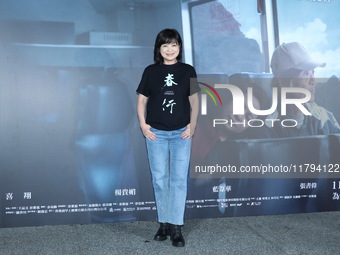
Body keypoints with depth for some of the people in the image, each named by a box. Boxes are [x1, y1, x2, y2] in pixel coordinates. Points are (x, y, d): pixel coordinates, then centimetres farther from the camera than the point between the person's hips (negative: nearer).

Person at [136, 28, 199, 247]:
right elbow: (142, 100, 7)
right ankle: (164, 223, 18)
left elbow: (194, 100, 7)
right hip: (156, 133, 1)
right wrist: (143, 124, -3)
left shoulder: (188, 71, 3)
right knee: (160, 179, 6)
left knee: (179, 180, -1)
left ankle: (176, 228, 4)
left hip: (181, 133, 0)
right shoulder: (151, 71, 3)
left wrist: (192, 125, -2)